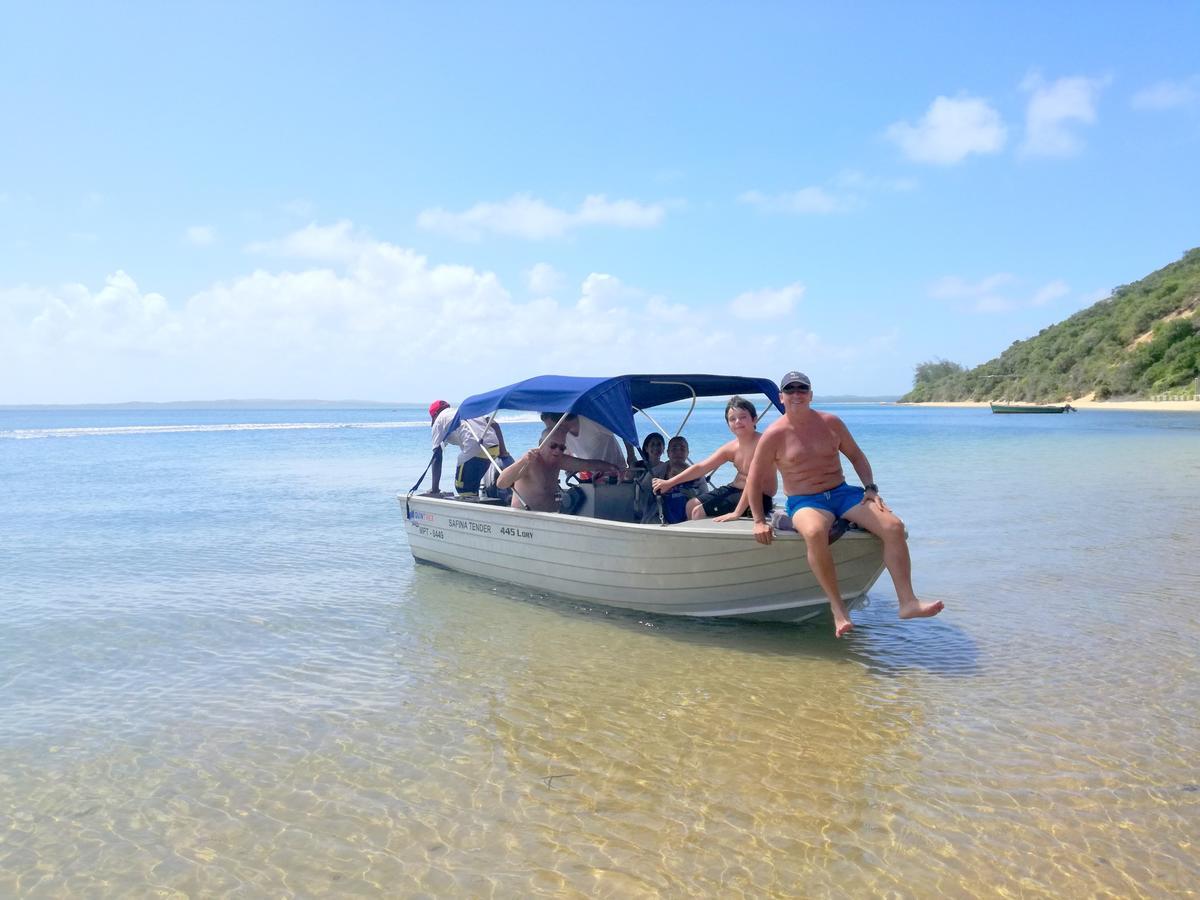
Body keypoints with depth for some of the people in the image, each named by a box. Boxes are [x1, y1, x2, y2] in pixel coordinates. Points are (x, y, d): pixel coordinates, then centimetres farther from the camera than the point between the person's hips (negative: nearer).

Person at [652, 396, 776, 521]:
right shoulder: (731, 448, 1)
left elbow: (754, 481, -30)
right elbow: (700, 467, 6)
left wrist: (737, 513, -35)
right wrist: (669, 482, 1)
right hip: (735, 488, 8)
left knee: (699, 512, -12)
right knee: (691, 505, 13)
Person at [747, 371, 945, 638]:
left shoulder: (831, 423, 6)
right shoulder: (774, 435, -5)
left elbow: (856, 456, 17)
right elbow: (754, 479, -1)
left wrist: (870, 488, 3)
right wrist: (759, 521, -7)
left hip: (842, 493, 4)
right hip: (804, 502, -4)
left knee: (894, 527, -18)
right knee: (815, 532, -41)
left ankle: (908, 602, -13)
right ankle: (837, 608, -31)